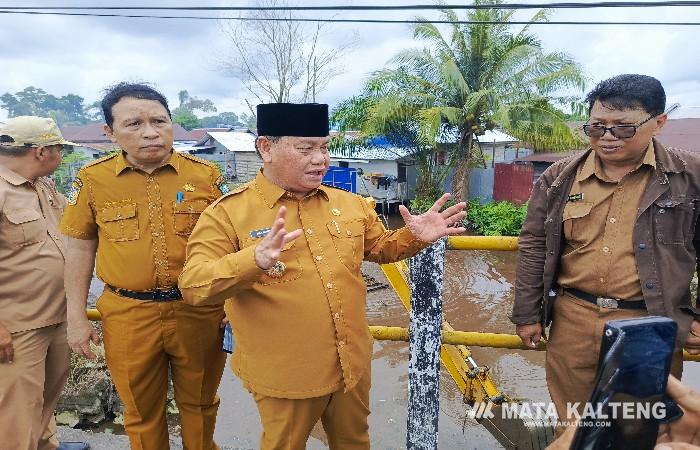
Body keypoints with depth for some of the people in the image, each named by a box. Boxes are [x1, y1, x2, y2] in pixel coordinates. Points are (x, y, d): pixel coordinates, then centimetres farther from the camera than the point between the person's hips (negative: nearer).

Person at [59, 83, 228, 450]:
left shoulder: (205, 174, -4)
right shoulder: (93, 180, -2)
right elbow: (80, 249, 7)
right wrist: (76, 317, 5)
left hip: (199, 312, 0)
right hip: (129, 317, 0)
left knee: (199, 405, 19)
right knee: (141, 413, 18)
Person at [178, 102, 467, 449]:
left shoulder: (350, 204, 1)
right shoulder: (228, 213, -15)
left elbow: (381, 247, 14)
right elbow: (193, 286, -23)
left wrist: (414, 237, -7)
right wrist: (254, 260, -41)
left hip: (353, 365, 4)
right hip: (284, 376, -4)